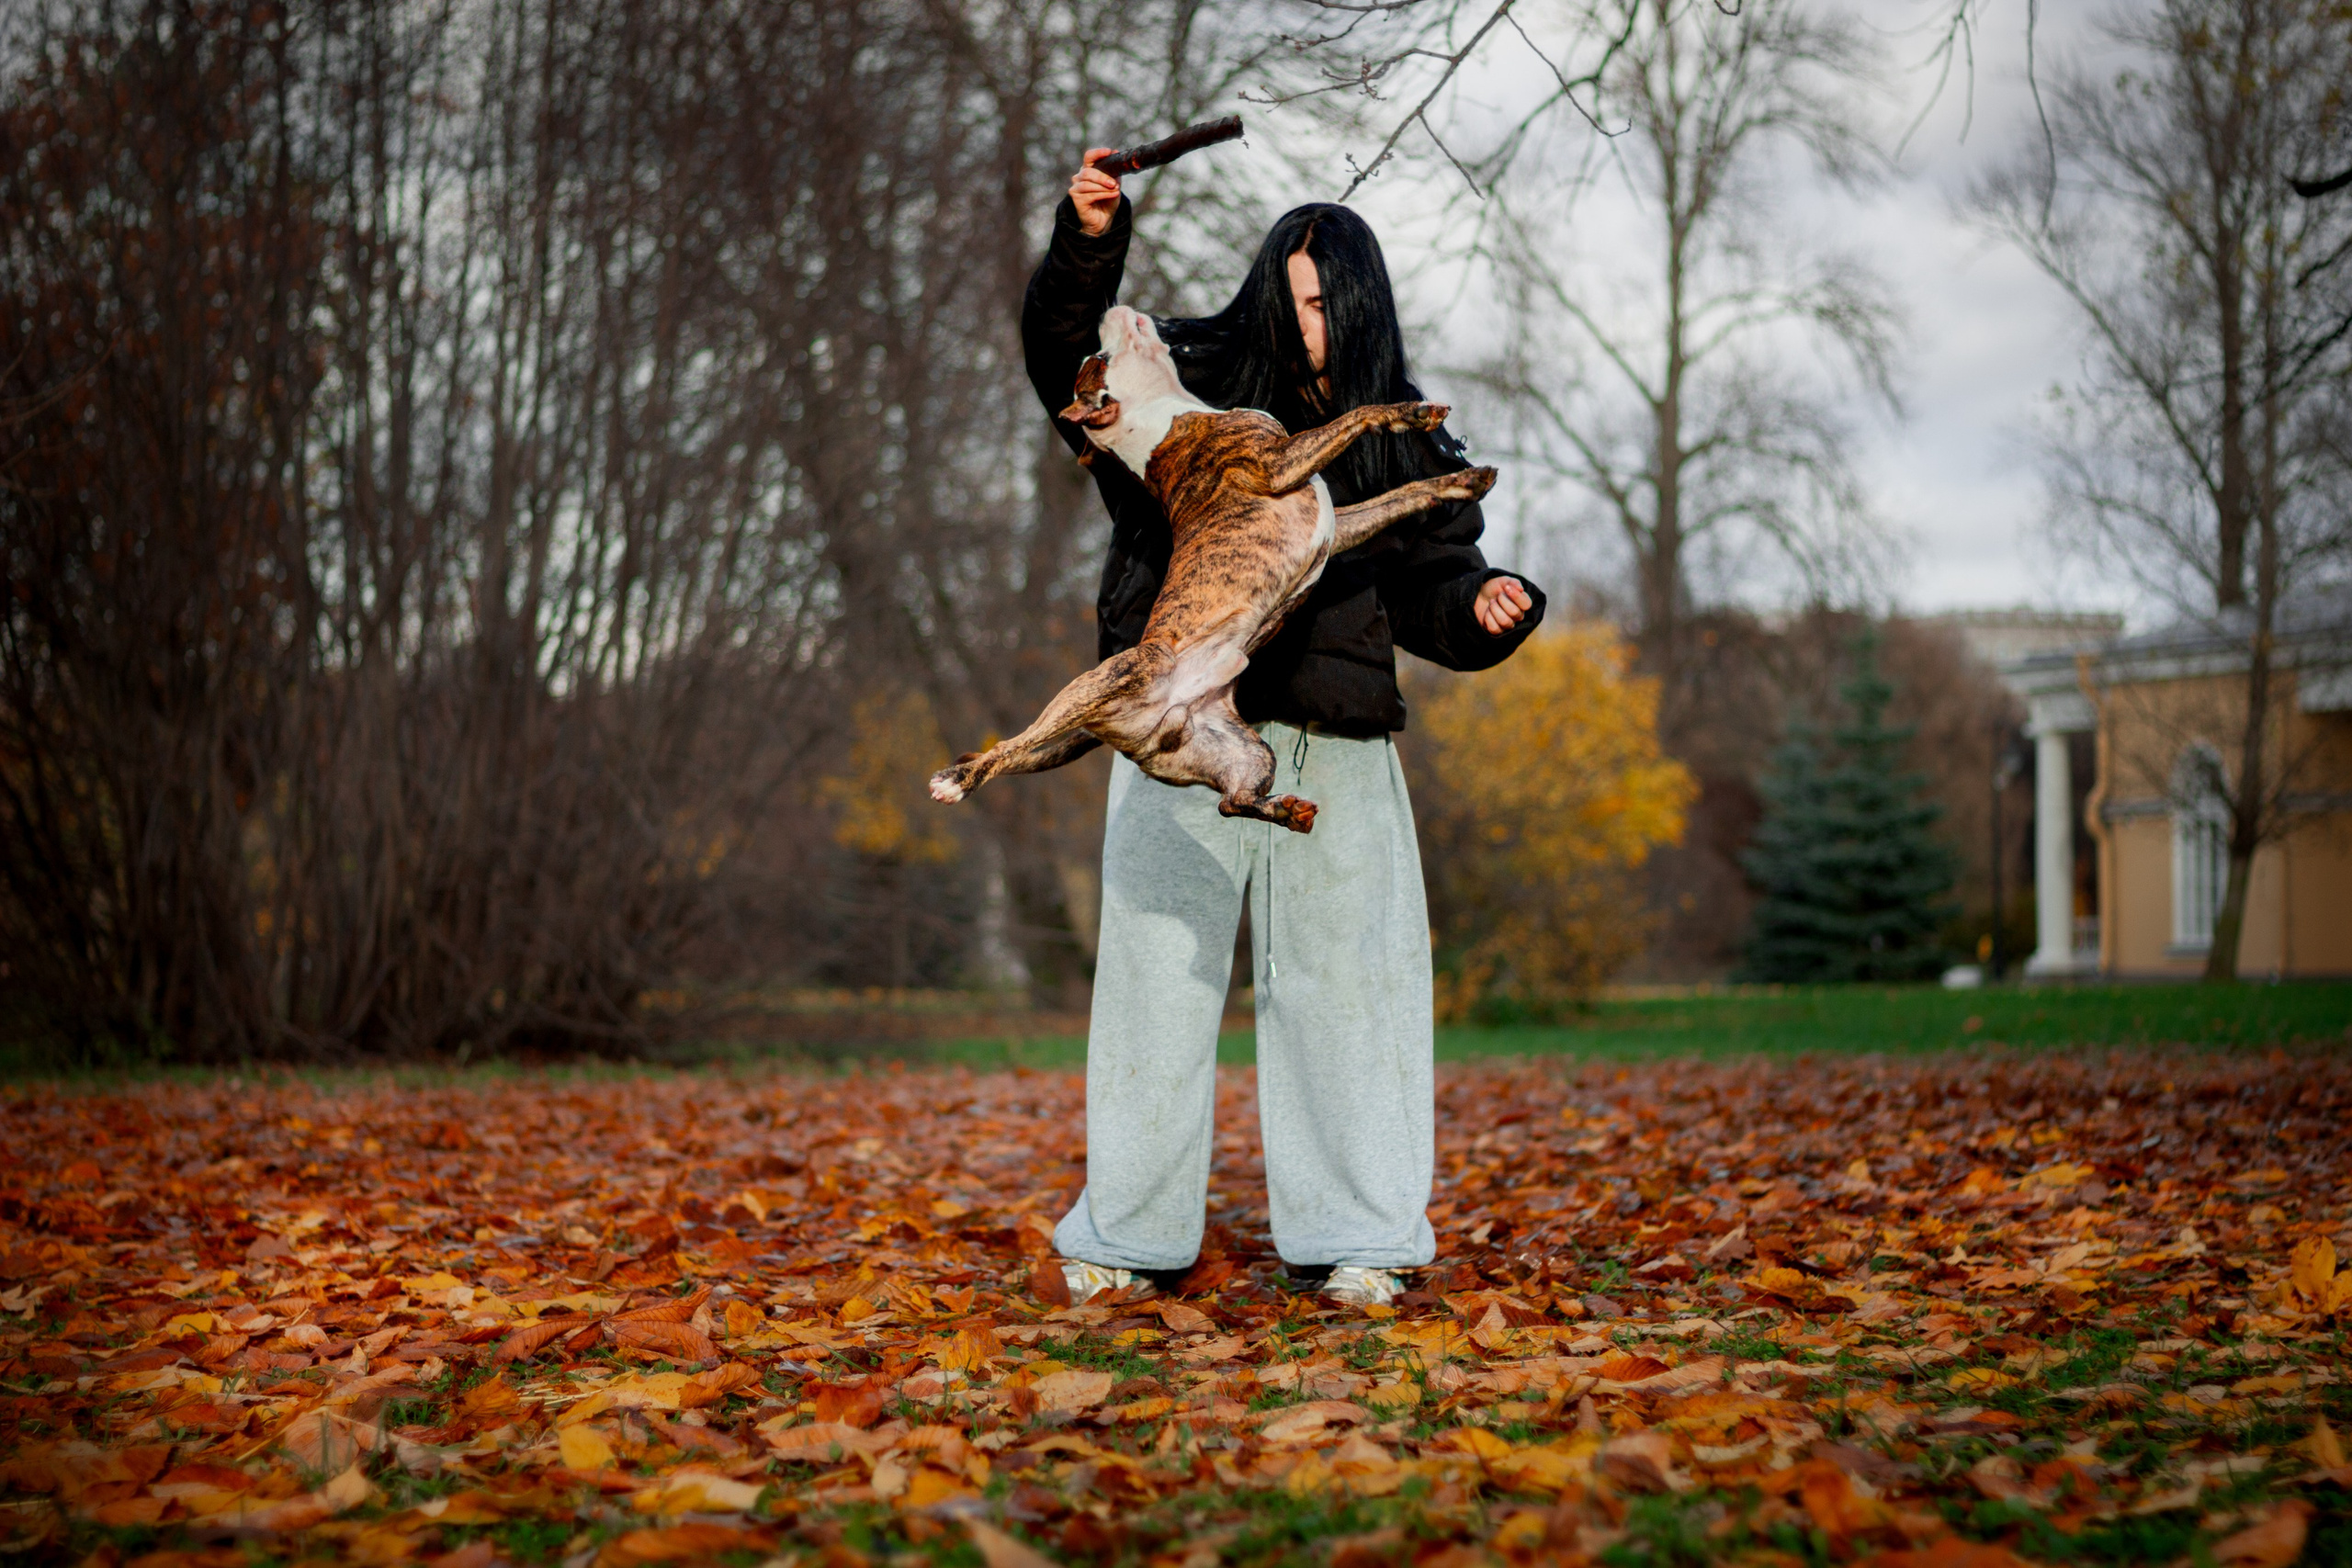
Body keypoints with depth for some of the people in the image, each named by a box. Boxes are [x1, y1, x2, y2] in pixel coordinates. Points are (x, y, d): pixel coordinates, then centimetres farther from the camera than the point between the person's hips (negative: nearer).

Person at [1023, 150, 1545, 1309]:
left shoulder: (1397, 445, 12)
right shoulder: (1186, 384, 5)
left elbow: (1428, 585, 12)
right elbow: (1065, 355, -6)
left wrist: (1485, 608, -10)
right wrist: (1089, 245, -22)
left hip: (1334, 746, 2)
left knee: (1341, 976, 1)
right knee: (1158, 972, 3)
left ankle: (1344, 1240, 10)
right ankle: (1133, 1237, 13)